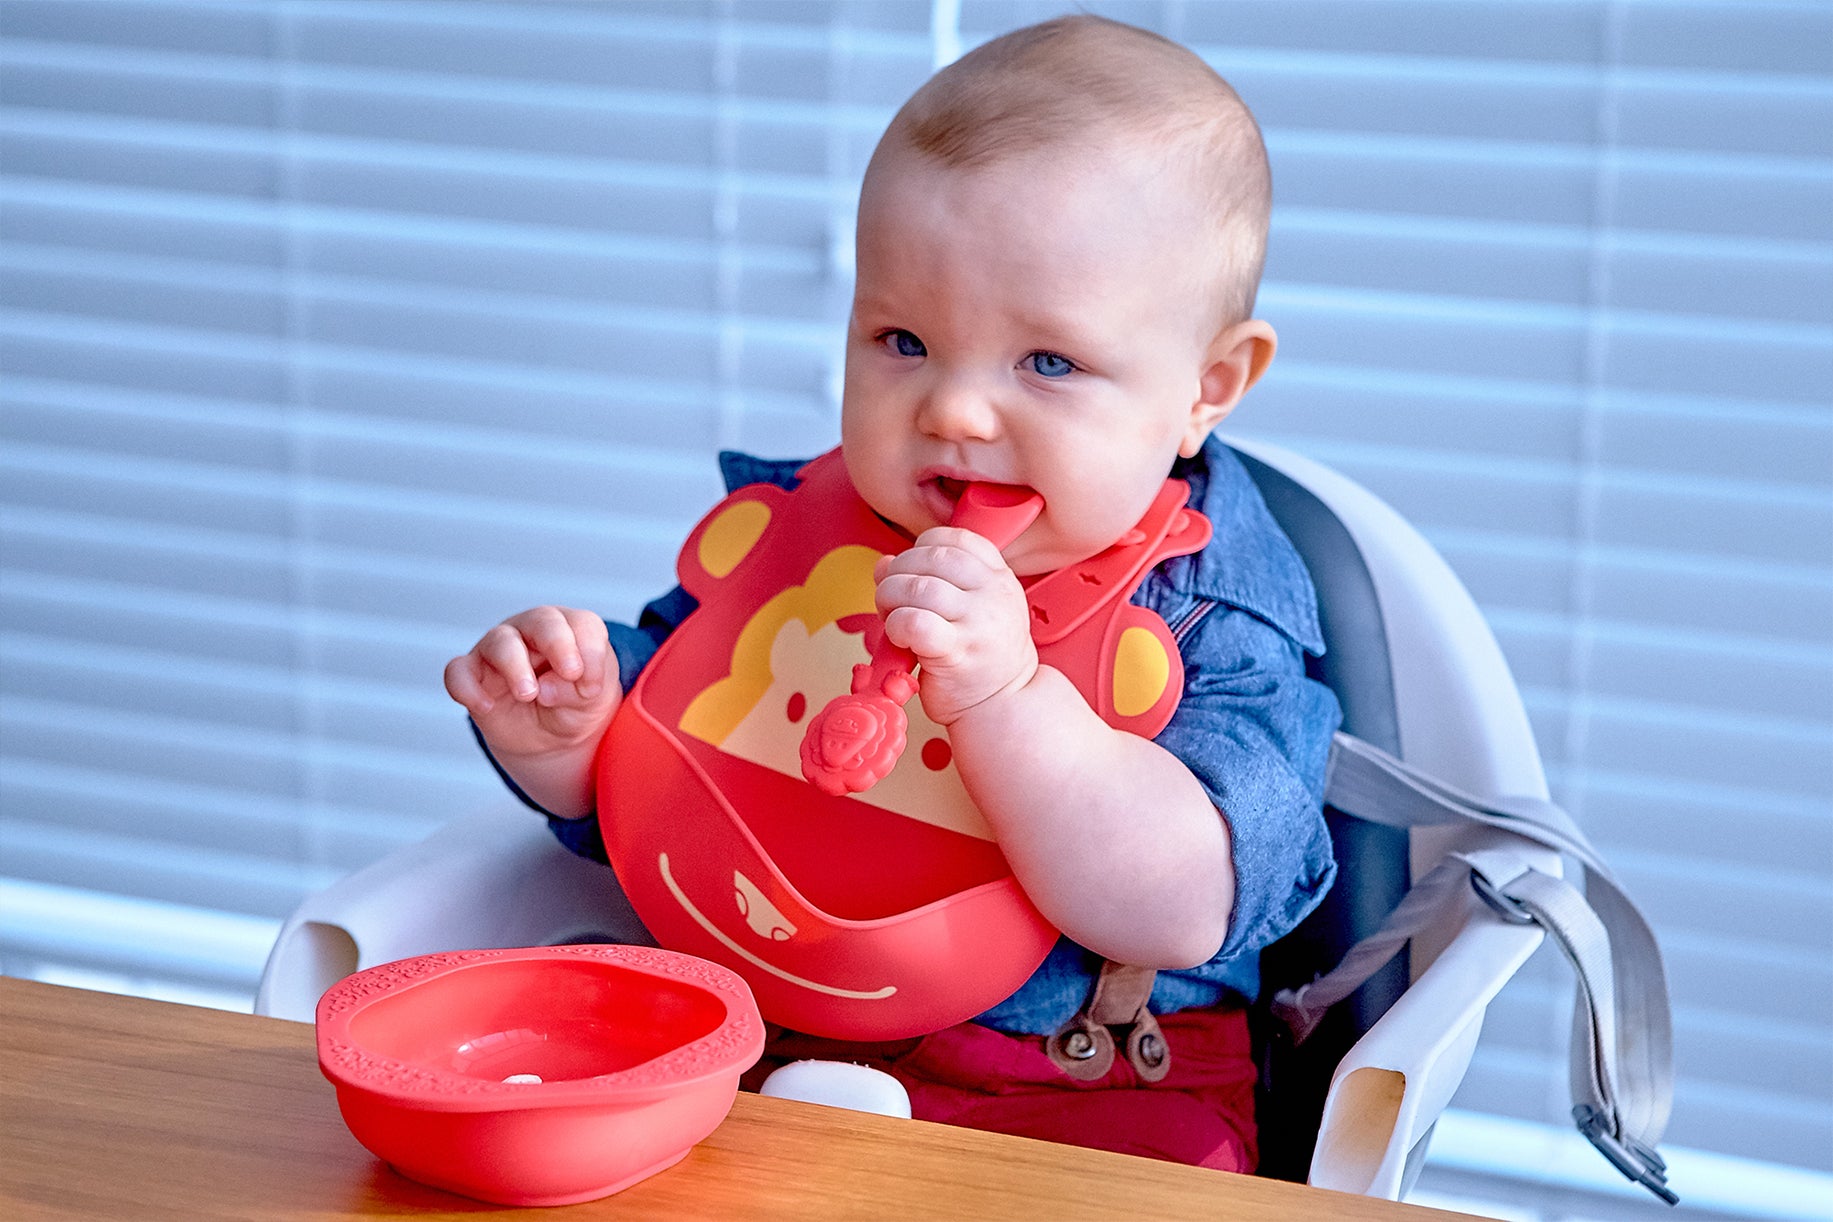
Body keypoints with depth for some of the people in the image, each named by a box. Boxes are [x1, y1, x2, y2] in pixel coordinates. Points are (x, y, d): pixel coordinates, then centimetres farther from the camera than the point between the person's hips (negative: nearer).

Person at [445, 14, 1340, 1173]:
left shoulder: (1213, 619, -9)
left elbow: (1183, 912, -23)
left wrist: (1004, 696, -32)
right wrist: (562, 732, -9)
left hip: (1078, 1092, -2)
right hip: (751, 1050, 3)